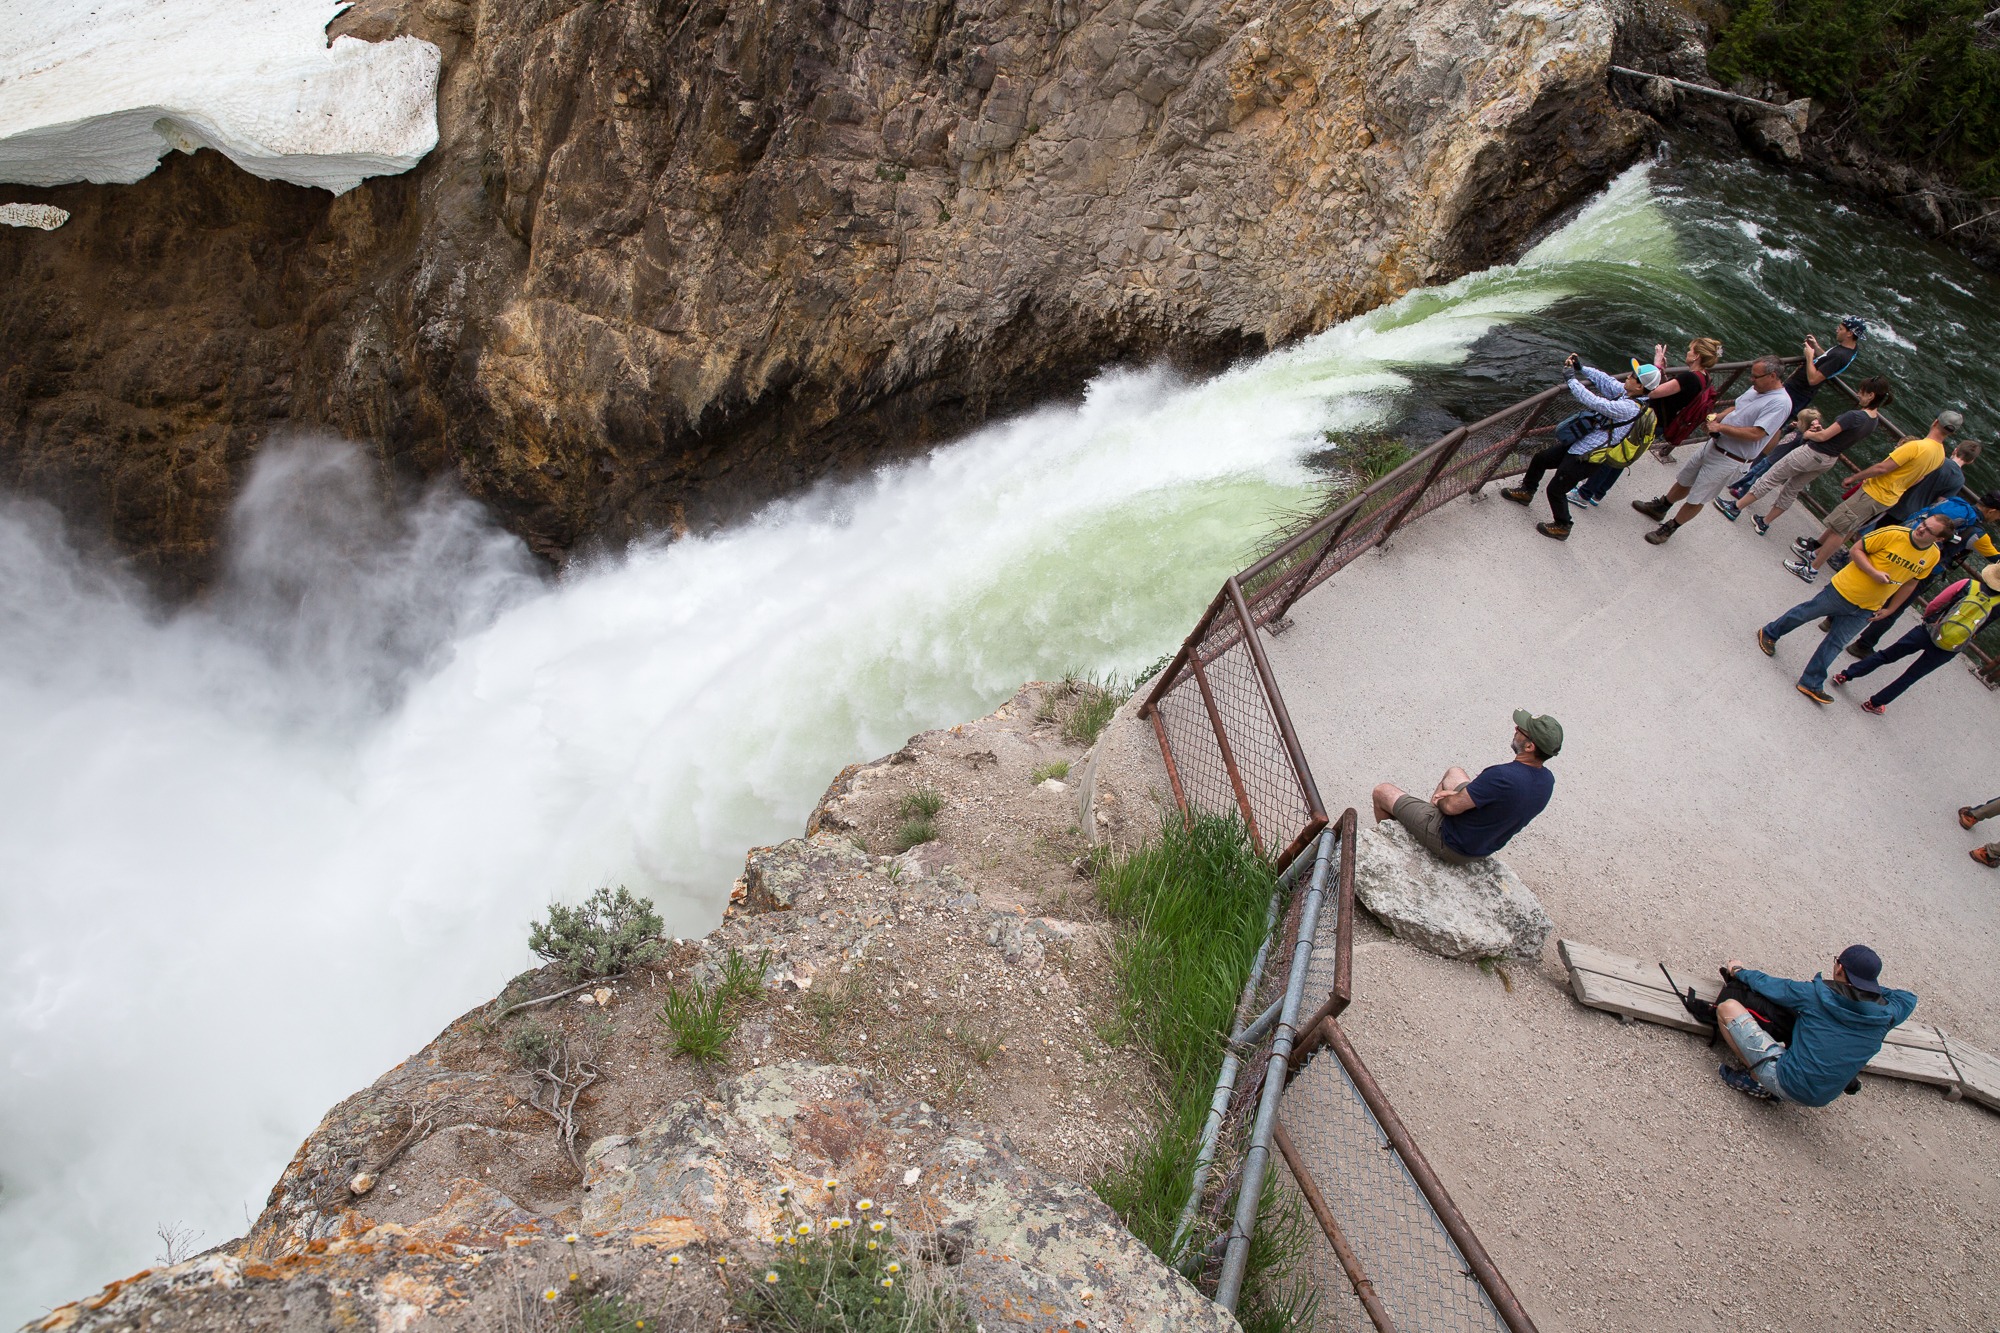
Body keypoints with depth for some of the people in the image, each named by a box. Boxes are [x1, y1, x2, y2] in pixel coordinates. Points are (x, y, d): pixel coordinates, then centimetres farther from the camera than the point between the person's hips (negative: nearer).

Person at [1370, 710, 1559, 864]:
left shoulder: (1503, 776, -38)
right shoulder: (1547, 780, -12)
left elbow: (1451, 807, -27)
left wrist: (1439, 801, -4)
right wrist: (1456, 794, 1)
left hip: (1453, 848, -8)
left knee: (1383, 792, 7)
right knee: (1454, 773, 30)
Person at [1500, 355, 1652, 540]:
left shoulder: (1630, 408, -28)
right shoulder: (1626, 393, -2)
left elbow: (1594, 402, -31)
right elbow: (1605, 380, 7)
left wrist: (1571, 379, -23)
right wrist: (1580, 368, -6)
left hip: (1584, 458, -10)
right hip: (1576, 444, 10)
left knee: (1556, 490, 2)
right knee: (1539, 460, 22)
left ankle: (1562, 528, 23)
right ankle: (1526, 492, 46)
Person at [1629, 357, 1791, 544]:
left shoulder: (1780, 403, -22)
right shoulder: (1757, 389, 5)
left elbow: (1755, 434, -28)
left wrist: (1721, 426, -22)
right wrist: (1717, 417, -1)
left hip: (1729, 461, -8)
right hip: (1713, 446, 8)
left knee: (1696, 500, 3)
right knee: (1684, 481, 22)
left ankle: (1669, 529, 18)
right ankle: (1659, 508, 41)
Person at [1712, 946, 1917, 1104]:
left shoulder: (1814, 994, -14)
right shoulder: (1885, 1015, -4)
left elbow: (1766, 984, 2)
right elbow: (1908, 999, 20)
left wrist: (1739, 971, 22)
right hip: (1821, 1099, 5)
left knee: (1728, 1007, -2)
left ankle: (1756, 1078, -2)